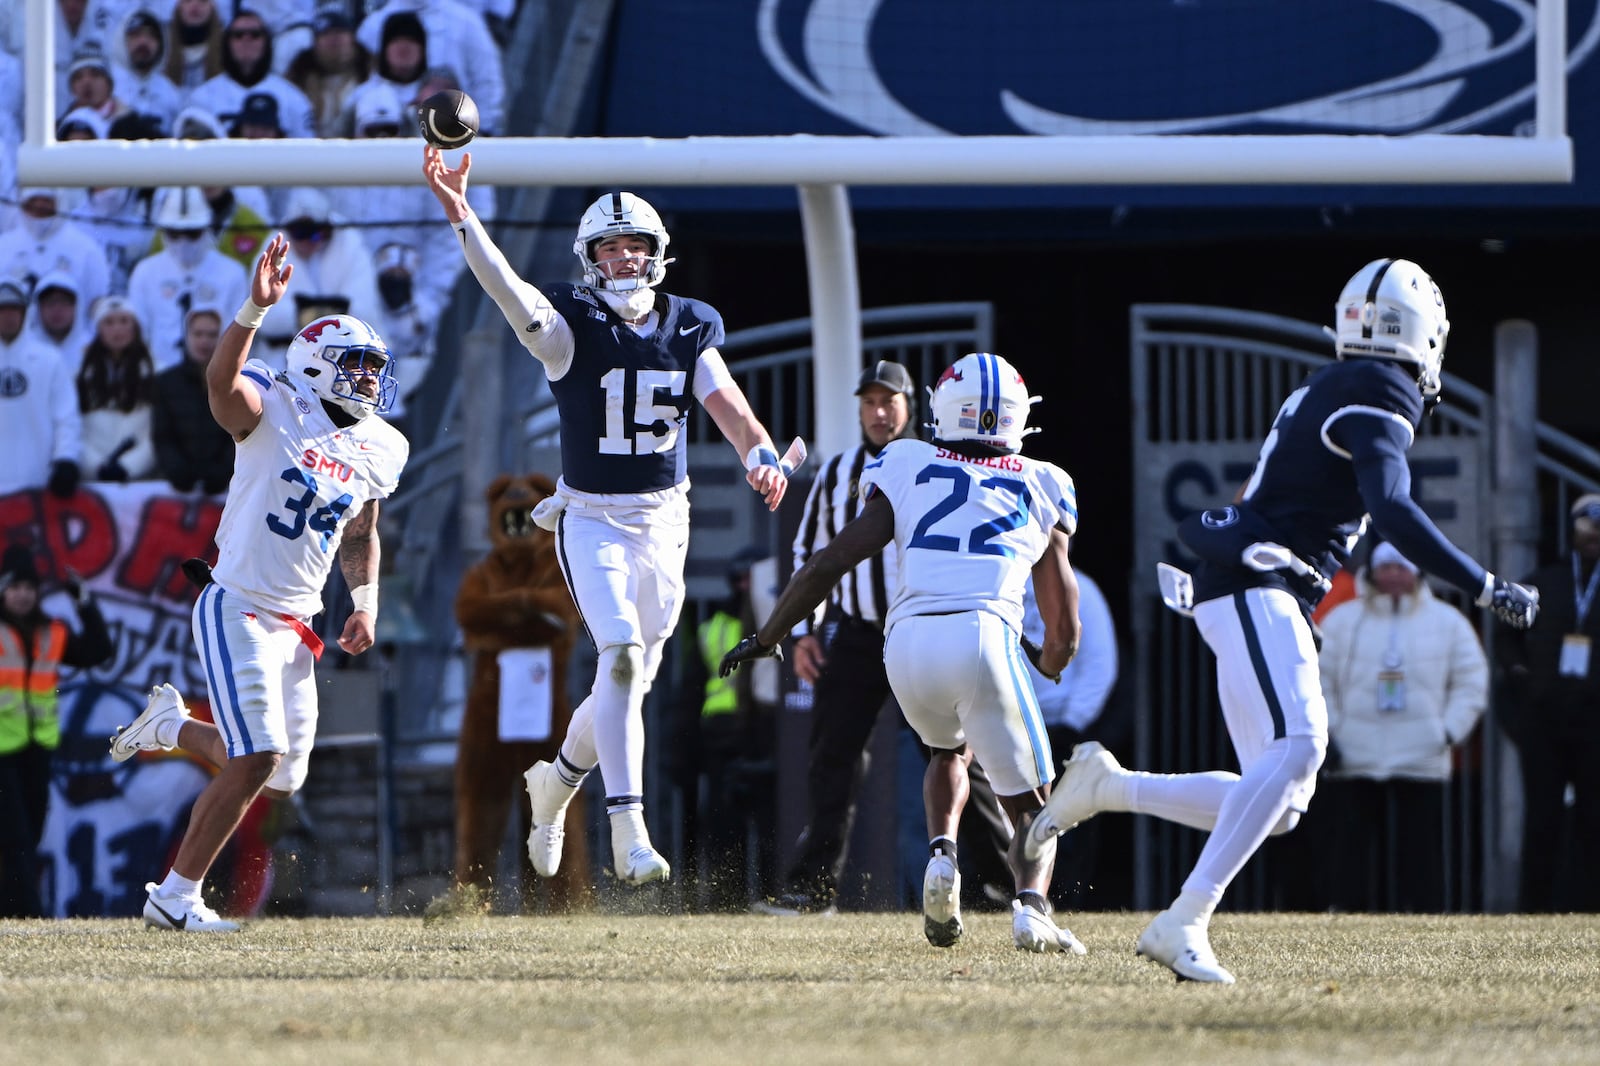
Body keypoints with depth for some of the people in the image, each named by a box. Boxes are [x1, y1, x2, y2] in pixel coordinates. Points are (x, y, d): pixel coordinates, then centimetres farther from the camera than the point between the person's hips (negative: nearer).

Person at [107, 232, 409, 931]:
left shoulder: (381, 450, 9)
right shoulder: (276, 412, -11)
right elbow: (223, 382, -34)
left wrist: (365, 604, 7)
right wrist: (256, 307, -48)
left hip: (296, 624, 7)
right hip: (238, 609, -7)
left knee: (279, 782, 11)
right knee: (256, 763, -16)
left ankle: (172, 725, 38)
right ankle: (175, 898, -3)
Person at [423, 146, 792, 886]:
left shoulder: (688, 330, 3)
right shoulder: (572, 327, -9)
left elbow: (727, 404, -6)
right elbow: (507, 291, -26)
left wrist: (762, 455, -28)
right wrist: (459, 215, -42)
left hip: (664, 521, 4)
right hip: (592, 520, -4)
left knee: (631, 680, 11)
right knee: (621, 656, -23)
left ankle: (556, 783, 39)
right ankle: (627, 827, -25)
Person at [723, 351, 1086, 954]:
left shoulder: (907, 471, 18)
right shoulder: (1039, 490, 20)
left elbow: (829, 563, 10)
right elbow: (1064, 632, 25)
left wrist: (767, 637, 21)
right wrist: (1049, 662, 48)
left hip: (908, 640, 2)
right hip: (983, 635, -2)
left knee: (949, 751, 33)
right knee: (1032, 806, 10)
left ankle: (941, 855, 5)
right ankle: (1031, 905, -20)